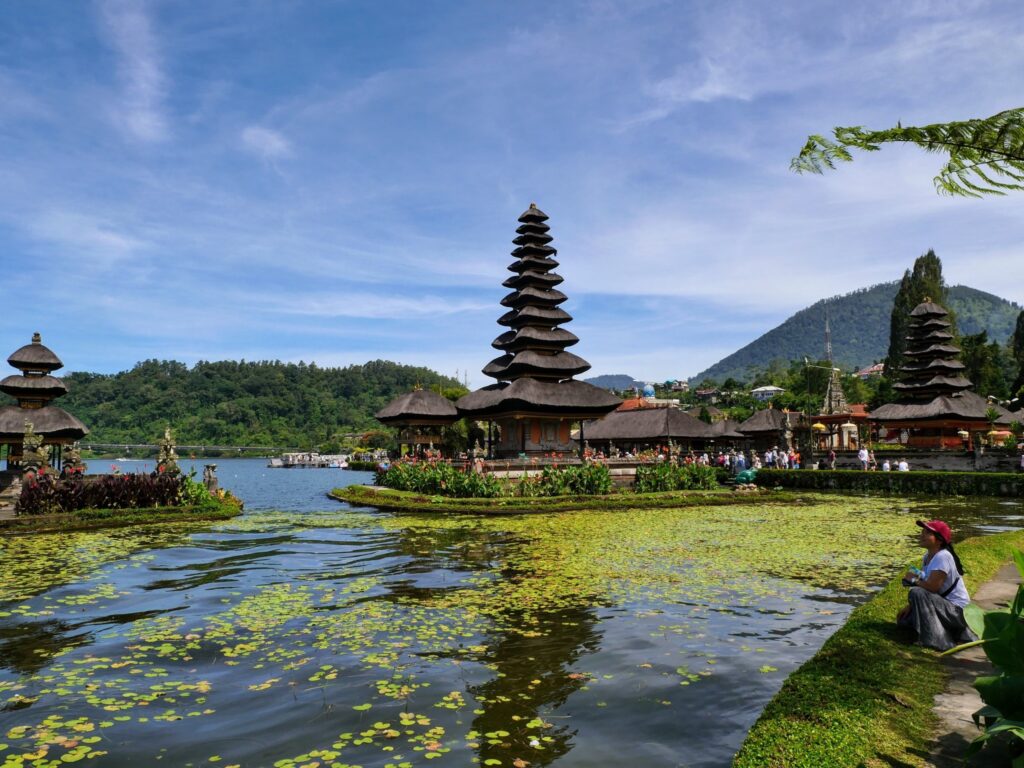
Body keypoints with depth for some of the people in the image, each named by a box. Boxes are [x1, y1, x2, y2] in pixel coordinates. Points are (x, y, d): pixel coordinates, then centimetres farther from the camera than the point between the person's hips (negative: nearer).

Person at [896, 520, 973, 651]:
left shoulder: (942, 557, -23)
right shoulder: (928, 555, 5)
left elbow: (931, 587, -32)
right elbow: (925, 586, 8)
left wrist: (914, 580, -13)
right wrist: (910, 606, 2)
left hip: (957, 610, -10)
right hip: (943, 604, 10)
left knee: (917, 593, -31)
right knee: (904, 620, 15)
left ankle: (934, 640, -22)